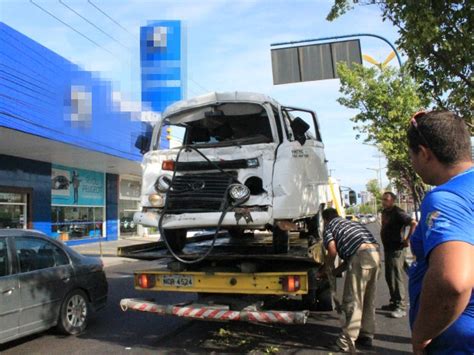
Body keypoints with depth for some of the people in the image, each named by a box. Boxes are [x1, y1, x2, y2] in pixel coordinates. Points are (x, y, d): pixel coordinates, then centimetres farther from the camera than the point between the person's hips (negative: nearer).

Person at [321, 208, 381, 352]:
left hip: (361, 255, -8)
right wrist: (337, 270, 35)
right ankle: (367, 336, 27)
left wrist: (328, 267, 16)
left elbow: (333, 251, -3)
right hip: (375, 253, 8)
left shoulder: (329, 227, 12)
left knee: (352, 301, -3)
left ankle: (346, 342, 0)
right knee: (368, 299, 17)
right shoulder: (349, 223, 34)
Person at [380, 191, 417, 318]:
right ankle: (394, 302, 26)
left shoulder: (397, 212, -16)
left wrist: (407, 240, -21)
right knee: (389, 277, 15)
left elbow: (414, 223, -25)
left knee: (397, 278, -7)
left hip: (396, 249, -9)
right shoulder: (385, 212, 12)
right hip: (387, 248, 9)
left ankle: (400, 307, -2)